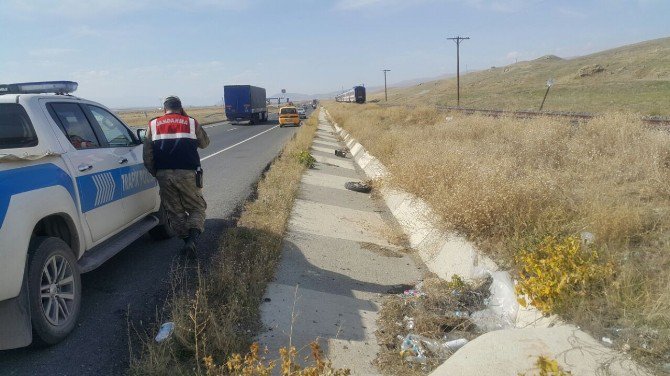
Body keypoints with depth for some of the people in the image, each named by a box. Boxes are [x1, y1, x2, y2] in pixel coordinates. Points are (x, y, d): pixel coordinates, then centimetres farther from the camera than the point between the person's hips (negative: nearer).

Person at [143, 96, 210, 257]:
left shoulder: (153, 125, 10)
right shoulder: (191, 123, 7)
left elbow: (147, 155, 5)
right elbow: (205, 143, 21)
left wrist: (155, 173, 17)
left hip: (164, 175, 1)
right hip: (188, 174, -1)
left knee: (174, 211, 13)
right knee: (197, 207, 9)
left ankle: (187, 241, 13)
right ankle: (192, 239, -11)